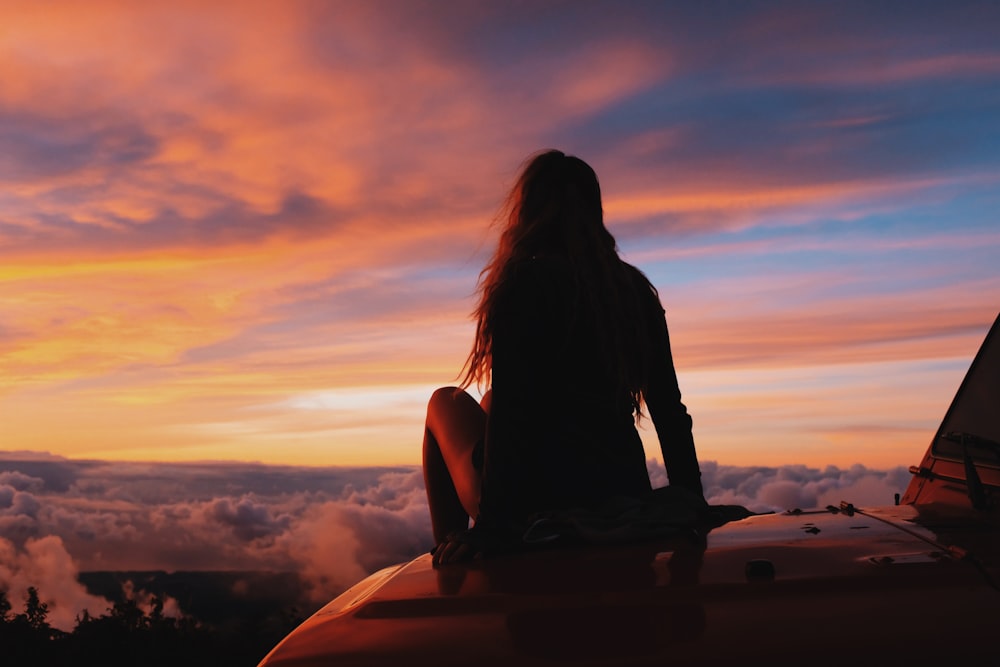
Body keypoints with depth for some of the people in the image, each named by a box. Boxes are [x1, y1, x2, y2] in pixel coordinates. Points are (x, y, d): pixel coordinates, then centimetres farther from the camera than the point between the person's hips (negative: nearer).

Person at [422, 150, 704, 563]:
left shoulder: (525, 281, -10)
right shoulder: (636, 289, 7)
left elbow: (511, 410, -17)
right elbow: (670, 412, 8)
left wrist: (492, 525, -14)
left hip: (533, 509, -6)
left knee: (447, 403, 22)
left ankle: (451, 567, 20)